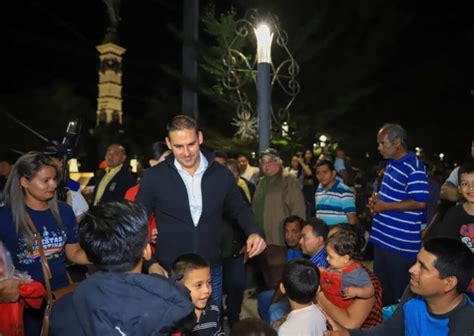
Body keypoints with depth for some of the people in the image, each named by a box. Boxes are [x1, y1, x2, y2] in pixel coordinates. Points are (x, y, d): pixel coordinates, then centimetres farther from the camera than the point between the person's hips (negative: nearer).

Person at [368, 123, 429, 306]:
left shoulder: (414, 168, -18)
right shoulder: (391, 164, 13)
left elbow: (419, 203, -23)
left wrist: (385, 206, -17)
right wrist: (377, 199, 6)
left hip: (401, 243, -9)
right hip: (382, 238, 10)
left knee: (398, 292, 6)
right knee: (380, 286, 21)